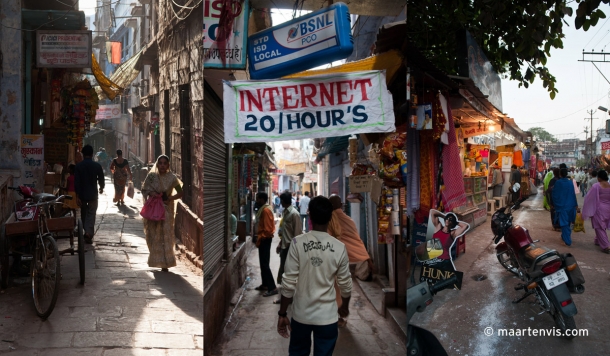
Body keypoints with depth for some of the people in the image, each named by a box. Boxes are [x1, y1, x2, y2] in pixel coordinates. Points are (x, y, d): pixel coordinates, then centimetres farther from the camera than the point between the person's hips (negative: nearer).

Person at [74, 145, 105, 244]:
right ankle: (89, 233, -13)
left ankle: (86, 231, 30)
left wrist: (77, 196, -5)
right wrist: (101, 187, 23)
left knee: (83, 213, 19)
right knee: (91, 214, 1)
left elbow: (76, 182, -9)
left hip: (82, 195, 1)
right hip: (93, 194, -1)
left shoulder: (78, 166, -6)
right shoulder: (97, 166, -7)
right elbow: (101, 179, 2)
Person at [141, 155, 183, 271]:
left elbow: (180, 193, 4)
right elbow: (144, 190, 9)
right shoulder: (151, 176, 1)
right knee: (153, 235, 5)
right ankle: (156, 260, 20)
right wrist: (151, 193, -12)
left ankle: (165, 263, 0)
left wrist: (170, 199, -12)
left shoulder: (172, 178, -2)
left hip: (166, 209, -2)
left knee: (166, 235, -5)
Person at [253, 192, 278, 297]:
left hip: (264, 240, -10)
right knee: (262, 263, 15)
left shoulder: (266, 210, -19)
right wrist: (259, 238, 15)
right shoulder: (262, 209, 13)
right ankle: (265, 284, 24)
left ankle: (272, 288, -7)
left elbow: (267, 229, -23)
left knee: (264, 264, -9)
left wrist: (260, 239, -16)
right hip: (263, 239, 10)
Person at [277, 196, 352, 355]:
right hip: (327, 316, 0)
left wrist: (282, 314, -2)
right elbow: (345, 285, -1)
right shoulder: (339, 247, -10)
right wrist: (345, 307, 18)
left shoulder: (298, 243, -14)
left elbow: (288, 283, -13)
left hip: (301, 314, 0)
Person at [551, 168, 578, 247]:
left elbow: (555, 195, -7)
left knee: (564, 223, -3)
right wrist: (575, 204, 12)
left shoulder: (558, 183, -13)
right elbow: (573, 195, 3)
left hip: (561, 205, -4)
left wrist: (554, 204, 5)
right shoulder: (570, 183, -2)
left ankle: (568, 241, -7)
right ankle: (564, 236, 35)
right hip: (570, 205, 5)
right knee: (567, 222, 20)